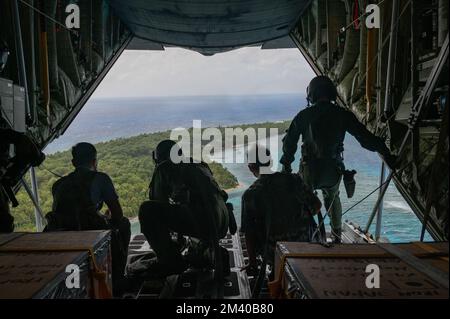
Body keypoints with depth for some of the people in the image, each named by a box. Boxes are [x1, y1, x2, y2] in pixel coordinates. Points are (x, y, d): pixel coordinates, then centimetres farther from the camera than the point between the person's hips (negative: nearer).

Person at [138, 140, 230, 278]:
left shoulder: (165, 168, 10)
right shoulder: (201, 166, 28)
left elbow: (157, 199, 13)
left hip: (200, 222, -8)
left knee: (146, 210, -7)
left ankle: (171, 261, -5)